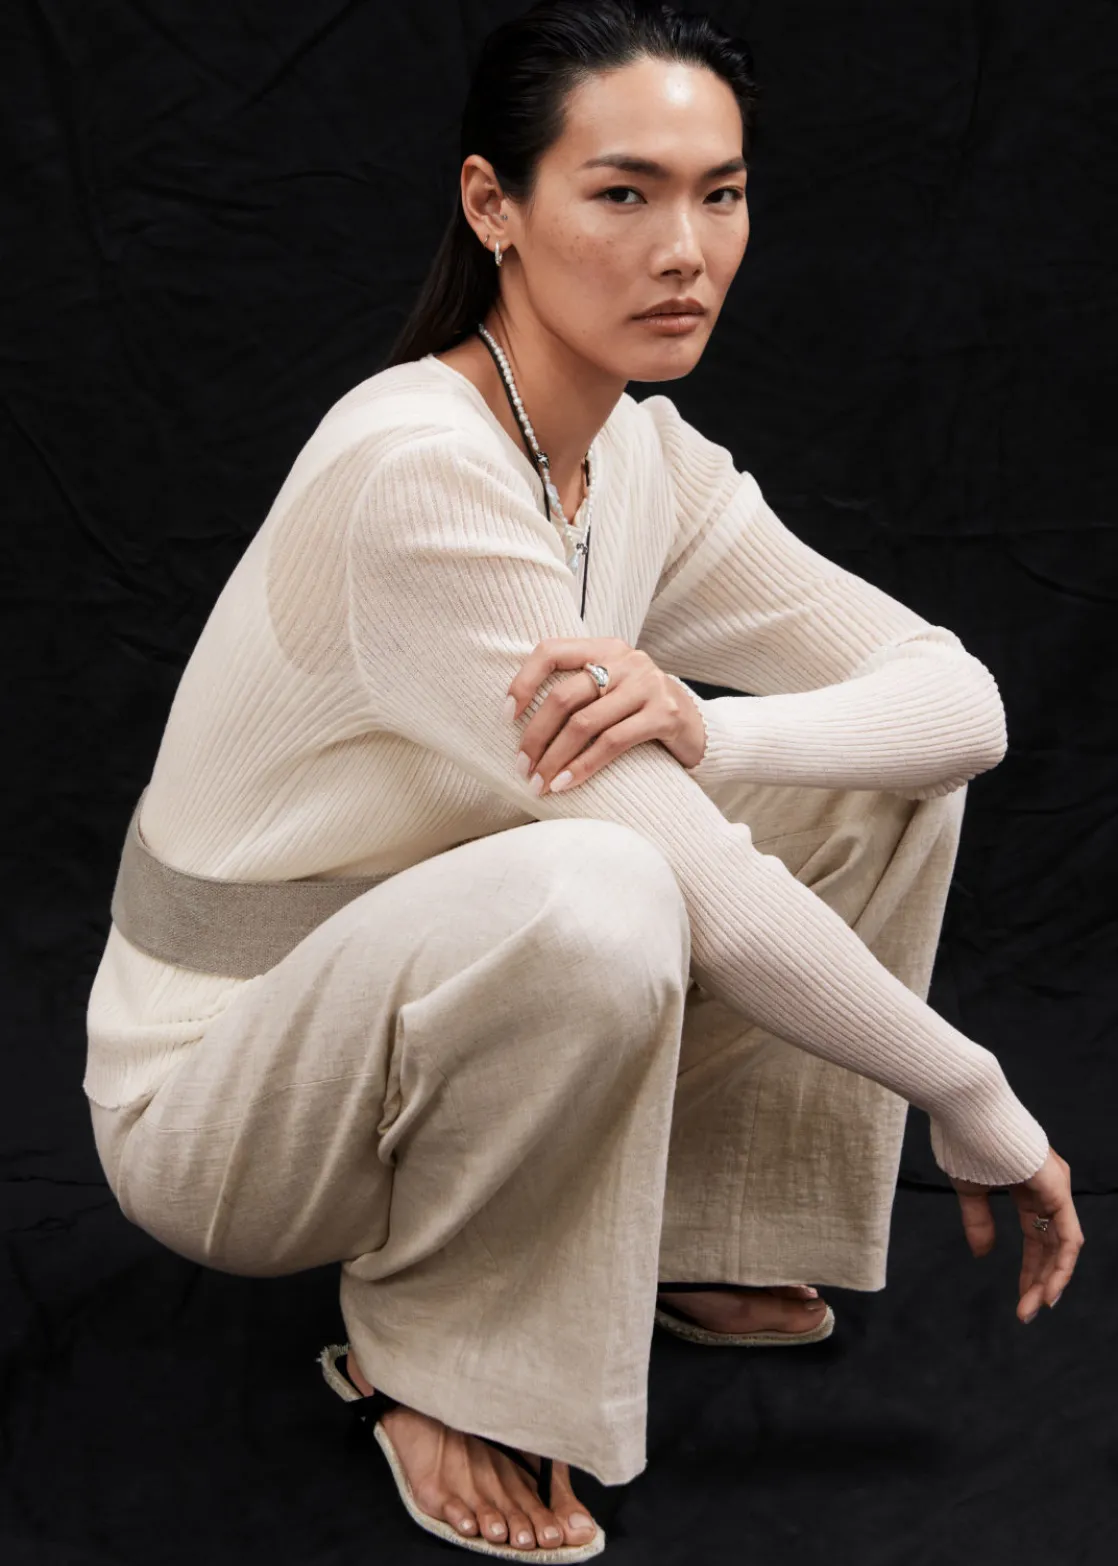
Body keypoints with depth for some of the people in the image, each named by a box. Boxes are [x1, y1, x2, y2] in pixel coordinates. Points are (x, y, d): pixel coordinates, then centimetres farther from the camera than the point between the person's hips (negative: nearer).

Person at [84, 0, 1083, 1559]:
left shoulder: (651, 463, -2)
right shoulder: (418, 475, -29)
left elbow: (963, 697, -7)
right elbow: (706, 902, -30)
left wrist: (706, 731, -28)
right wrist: (986, 1116, -19)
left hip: (457, 1003, 8)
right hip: (212, 1095, -8)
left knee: (887, 765, -4)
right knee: (591, 894, -39)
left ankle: (699, 1235, 10)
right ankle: (434, 1352, -12)